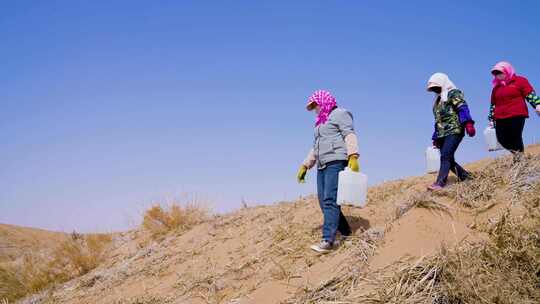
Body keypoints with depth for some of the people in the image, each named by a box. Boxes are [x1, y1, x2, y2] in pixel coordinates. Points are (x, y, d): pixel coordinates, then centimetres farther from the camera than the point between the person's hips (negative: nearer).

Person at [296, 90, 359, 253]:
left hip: (336, 162, -9)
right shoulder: (320, 123, 29)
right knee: (324, 202, 1)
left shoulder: (339, 114, 3)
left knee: (330, 200, -18)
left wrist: (353, 157, -23)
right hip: (322, 166, 9)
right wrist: (305, 166, 25)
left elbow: (349, 135, -10)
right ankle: (345, 233, 11)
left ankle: (328, 240, -24)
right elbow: (315, 148, 32)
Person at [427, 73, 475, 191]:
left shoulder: (453, 93, 2)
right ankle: (467, 178, 16)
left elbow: (463, 108, -13)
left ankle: (440, 183, -26)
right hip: (442, 134, 9)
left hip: (454, 131, -9)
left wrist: (468, 123, -28)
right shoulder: (438, 99, 28)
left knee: (445, 156, -19)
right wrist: (436, 137, 27)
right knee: (448, 159, 3)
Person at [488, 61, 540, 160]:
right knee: (502, 140, -2)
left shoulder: (520, 81, 5)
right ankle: (518, 154, 17)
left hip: (517, 116, -5)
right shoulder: (496, 88, 21)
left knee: (516, 139, -11)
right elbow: (493, 105, 24)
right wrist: (491, 119, 22)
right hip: (500, 118, 5)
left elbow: (531, 95, -3)